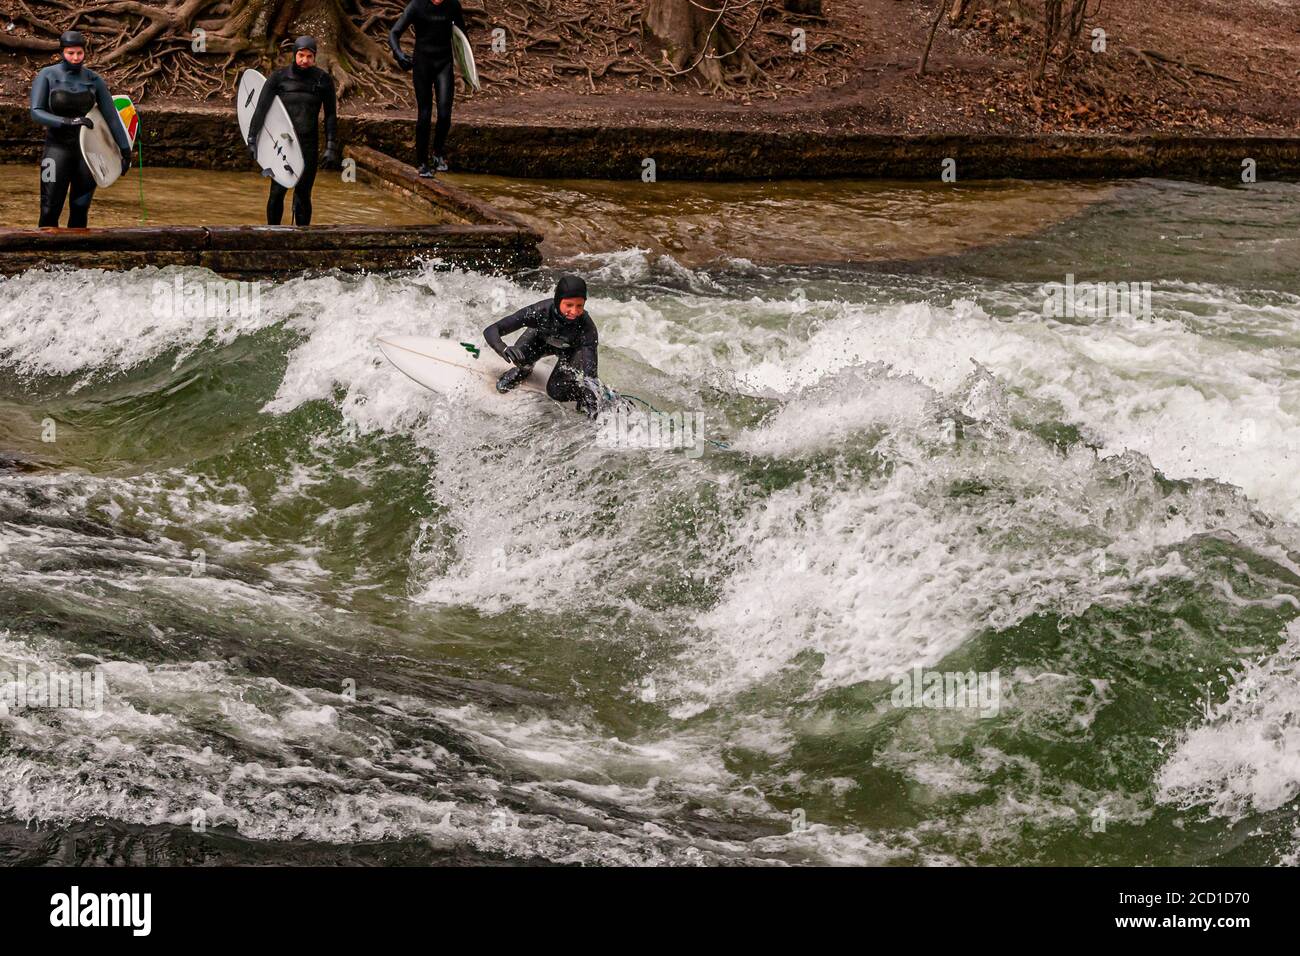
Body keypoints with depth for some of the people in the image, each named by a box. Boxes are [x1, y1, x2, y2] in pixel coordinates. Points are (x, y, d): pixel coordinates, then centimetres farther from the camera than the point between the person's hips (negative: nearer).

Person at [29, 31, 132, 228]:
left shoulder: (94, 80, 2)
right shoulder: (47, 76, -3)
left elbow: (111, 116, 5)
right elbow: (36, 112, -11)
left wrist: (125, 150, 3)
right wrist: (68, 121, -25)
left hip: (88, 149, 2)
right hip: (58, 147, -2)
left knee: (80, 210, 4)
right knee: (50, 210, -7)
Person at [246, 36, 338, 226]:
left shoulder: (323, 80, 4)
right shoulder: (278, 78, 0)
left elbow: (331, 116, 8)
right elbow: (261, 108, 0)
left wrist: (331, 147, 2)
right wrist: (252, 139, -6)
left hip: (308, 146, 1)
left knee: (303, 194, 1)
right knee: (277, 192, -6)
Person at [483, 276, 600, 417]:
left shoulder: (586, 326, -40)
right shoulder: (540, 311, -39)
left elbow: (590, 365, -44)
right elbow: (491, 330, -38)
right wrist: (504, 349, -59)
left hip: (572, 349, -1)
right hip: (541, 339, 2)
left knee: (556, 391, -22)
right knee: (519, 355, -28)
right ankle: (523, 370, 7)